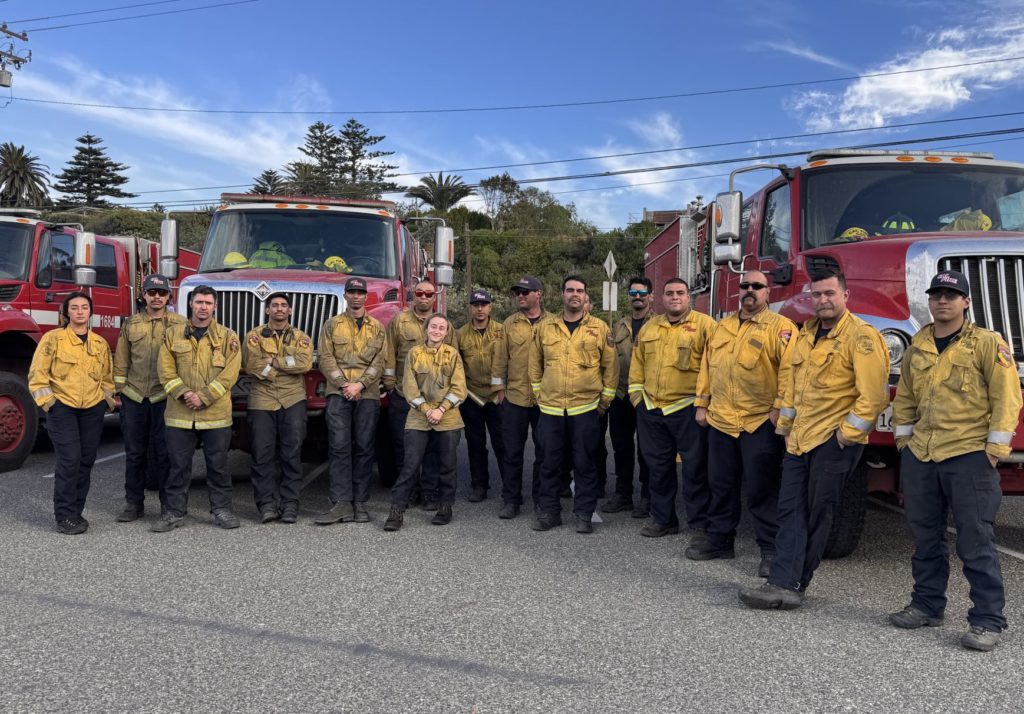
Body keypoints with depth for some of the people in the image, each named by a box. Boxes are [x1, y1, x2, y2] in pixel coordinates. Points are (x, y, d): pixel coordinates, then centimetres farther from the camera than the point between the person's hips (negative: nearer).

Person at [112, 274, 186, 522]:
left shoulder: (179, 324, 0)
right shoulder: (131, 324, 10)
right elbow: (121, 360, 13)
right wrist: (118, 389, 8)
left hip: (165, 397, -3)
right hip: (134, 397, 3)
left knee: (164, 452, 3)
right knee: (134, 452, 10)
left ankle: (169, 504, 13)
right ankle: (134, 503, 21)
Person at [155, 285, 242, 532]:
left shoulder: (227, 336, 4)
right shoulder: (173, 334, 9)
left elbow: (230, 373, -5)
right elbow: (165, 369, 2)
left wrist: (204, 397, -13)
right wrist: (183, 393, -12)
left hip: (216, 414, -1)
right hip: (179, 414, 1)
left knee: (218, 464, 6)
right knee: (179, 465, 7)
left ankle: (221, 510, 18)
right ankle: (175, 513, 18)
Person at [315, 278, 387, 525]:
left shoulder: (377, 327, 13)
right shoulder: (332, 325, 12)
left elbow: (379, 361, 3)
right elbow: (326, 359, 2)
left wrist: (360, 384, -11)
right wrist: (343, 385, -10)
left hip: (368, 395, 1)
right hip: (338, 393, -1)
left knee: (364, 448, 2)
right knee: (340, 447, -6)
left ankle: (360, 503, 7)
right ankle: (342, 503, -6)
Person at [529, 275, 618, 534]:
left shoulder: (599, 328, 0)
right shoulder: (545, 327, 5)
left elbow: (611, 366, 4)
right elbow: (535, 365, 12)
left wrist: (605, 399, 3)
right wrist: (538, 394, 9)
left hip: (586, 408, -2)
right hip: (550, 408, 2)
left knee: (584, 464, 5)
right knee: (550, 462, 9)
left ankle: (584, 514, 16)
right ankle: (549, 511, 21)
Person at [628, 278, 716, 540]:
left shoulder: (704, 325, -5)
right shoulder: (649, 328, 13)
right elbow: (637, 363, 18)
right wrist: (636, 391, 10)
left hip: (687, 410, -5)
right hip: (651, 409, 5)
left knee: (695, 469, 1)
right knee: (658, 467, 14)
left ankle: (699, 525, 10)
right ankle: (663, 519, 27)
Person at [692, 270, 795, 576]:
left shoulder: (780, 327, -5)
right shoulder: (722, 327, 15)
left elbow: (789, 369, -13)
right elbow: (707, 366, 17)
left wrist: (779, 407, -18)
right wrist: (701, 404, 13)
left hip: (760, 423, -6)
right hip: (720, 420, 6)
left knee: (762, 488, 0)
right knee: (721, 484, 15)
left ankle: (771, 549, 11)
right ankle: (720, 539, 28)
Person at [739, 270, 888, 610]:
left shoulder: (861, 336, -11)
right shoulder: (807, 333, 14)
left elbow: (873, 395, -17)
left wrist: (848, 433, -15)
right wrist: (785, 423, 18)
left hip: (833, 439, -7)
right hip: (799, 437, 8)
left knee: (817, 512, 2)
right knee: (791, 508, 2)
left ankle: (793, 584, 9)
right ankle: (783, 583, 2)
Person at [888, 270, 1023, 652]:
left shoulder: (986, 343, -5)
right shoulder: (918, 346, 12)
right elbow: (904, 395, 19)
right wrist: (902, 434, 14)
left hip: (969, 453, -6)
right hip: (920, 455, 6)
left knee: (975, 541, -2)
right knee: (925, 537, 14)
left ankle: (987, 620, 8)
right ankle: (927, 605, 28)